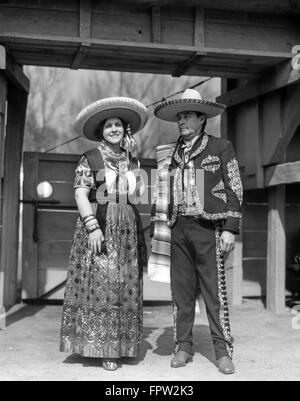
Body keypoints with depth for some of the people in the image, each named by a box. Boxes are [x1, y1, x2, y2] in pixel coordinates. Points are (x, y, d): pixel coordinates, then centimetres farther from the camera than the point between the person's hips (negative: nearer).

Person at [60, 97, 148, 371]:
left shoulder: (133, 160, 15)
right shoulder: (90, 159, 2)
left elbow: (139, 194, 17)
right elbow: (80, 194, -6)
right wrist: (93, 227, -15)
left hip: (128, 229, 4)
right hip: (98, 226, -4)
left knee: (124, 286, 4)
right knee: (99, 285, -6)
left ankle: (117, 346, 12)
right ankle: (99, 345, 2)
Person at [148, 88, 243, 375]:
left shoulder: (221, 148, 5)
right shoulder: (169, 154, 15)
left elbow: (234, 190, 2)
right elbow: (161, 195, 17)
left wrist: (230, 228, -6)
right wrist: (156, 231, 11)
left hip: (208, 228, -3)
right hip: (177, 230, 4)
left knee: (214, 291, -3)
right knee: (181, 290, 5)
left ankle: (223, 351, 5)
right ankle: (183, 347, 14)